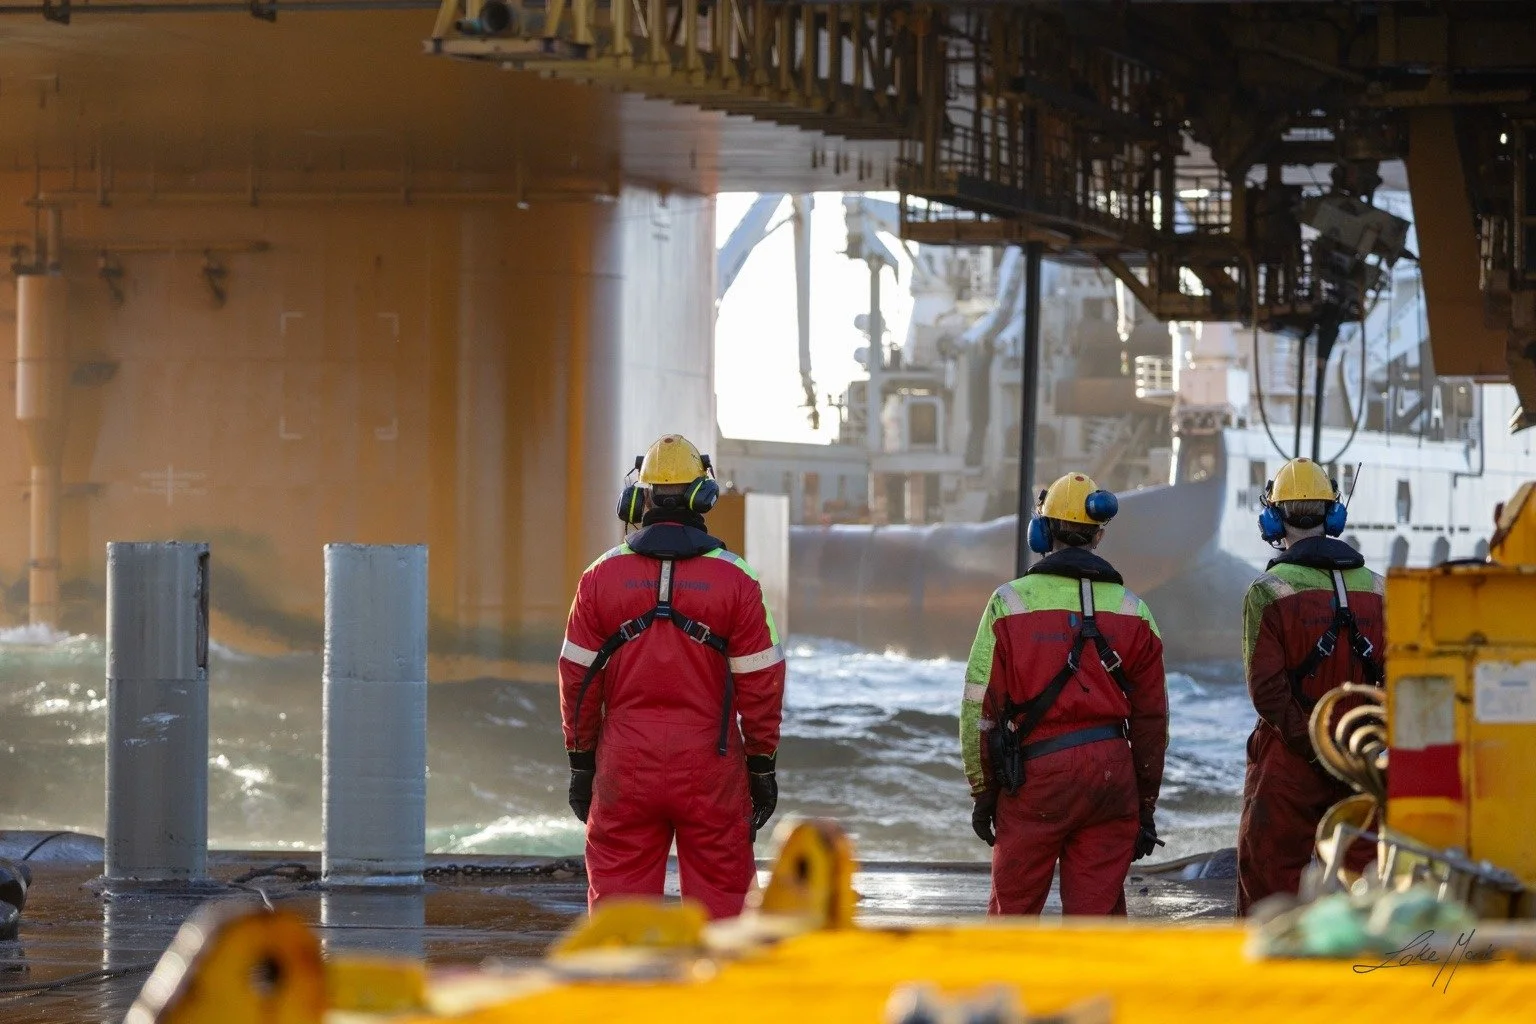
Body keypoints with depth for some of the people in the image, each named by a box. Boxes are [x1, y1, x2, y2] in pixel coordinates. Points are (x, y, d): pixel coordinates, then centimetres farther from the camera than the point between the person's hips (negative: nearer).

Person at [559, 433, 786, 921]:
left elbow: (578, 680, 3)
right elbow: (760, 683, -2)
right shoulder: (734, 579, -2)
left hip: (625, 769, 1)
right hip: (710, 770, -1)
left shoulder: (602, 575, 2)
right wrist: (762, 766, 6)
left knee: (618, 896, 5)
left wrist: (580, 762, 11)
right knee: (719, 897, 6)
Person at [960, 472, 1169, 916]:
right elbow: (1151, 719, 8)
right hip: (1110, 773, 2)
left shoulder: (1010, 603, -2)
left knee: (1014, 908, 10)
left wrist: (983, 792, 7)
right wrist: (1146, 806, 15)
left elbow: (980, 707, -2)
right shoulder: (1132, 611, 6)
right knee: (1097, 910, 5)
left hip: (1034, 776, -2)